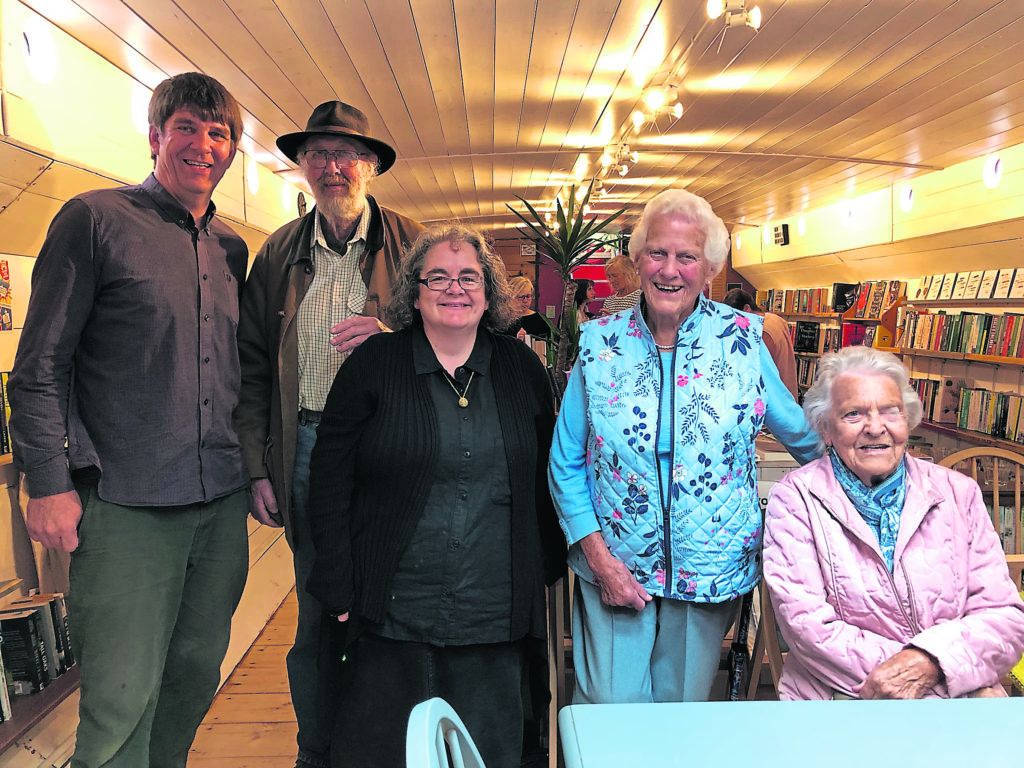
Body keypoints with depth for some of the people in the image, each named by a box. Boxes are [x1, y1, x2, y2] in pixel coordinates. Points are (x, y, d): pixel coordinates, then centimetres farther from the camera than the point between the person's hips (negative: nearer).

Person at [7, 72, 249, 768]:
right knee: (121, 699, 0)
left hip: (222, 502, 5)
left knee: (196, 673, 16)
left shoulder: (232, 248, 13)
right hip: (126, 505, -5)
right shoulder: (94, 219, -2)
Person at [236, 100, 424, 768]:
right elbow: (254, 367, 8)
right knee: (316, 618, 10)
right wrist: (258, 468, 1)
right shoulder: (277, 253, 8)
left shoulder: (411, 243, 2)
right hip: (307, 449, 2)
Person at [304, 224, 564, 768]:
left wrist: (548, 569, 8)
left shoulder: (522, 368, 4)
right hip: (391, 618, -1)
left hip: (497, 620, 2)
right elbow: (330, 478, -3)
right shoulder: (373, 365, -3)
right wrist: (339, 587, -6)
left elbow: (546, 475, 10)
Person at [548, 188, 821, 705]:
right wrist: (599, 556, -7)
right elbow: (565, 462, 0)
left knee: (683, 714, 13)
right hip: (613, 568, 0)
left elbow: (801, 432, 10)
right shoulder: (600, 342, -3)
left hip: (709, 576, 1)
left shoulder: (742, 339, -4)